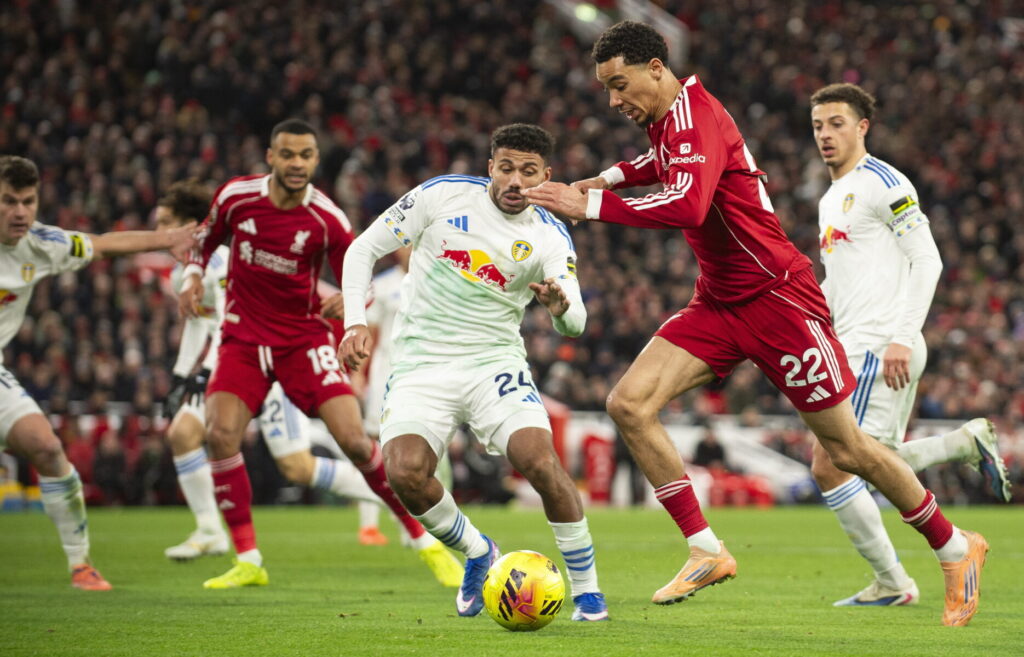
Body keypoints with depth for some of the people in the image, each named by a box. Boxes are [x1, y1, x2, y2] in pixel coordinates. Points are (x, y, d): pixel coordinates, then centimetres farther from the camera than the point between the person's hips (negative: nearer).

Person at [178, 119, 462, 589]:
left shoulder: (328, 220, -13)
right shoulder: (236, 196, -7)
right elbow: (207, 238, 14)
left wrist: (347, 301, -27)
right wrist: (193, 277, -4)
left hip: (304, 336, -2)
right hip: (243, 336, 2)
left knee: (354, 440, -11)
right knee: (220, 434, -18)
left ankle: (424, 541, 6)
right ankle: (248, 561, -7)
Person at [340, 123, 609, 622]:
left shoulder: (551, 237, -2)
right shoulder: (443, 195, -4)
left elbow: (574, 325, -13)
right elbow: (364, 249, 1)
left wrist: (561, 306, -37)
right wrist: (355, 323, -11)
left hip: (495, 363, 0)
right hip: (420, 364, 0)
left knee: (542, 463, -24)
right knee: (405, 473, -25)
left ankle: (587, 591, -4)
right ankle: (478, 553, 5)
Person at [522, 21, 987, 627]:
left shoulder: (695, 118, -20)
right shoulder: (667, 119, 8)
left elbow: (688, 207, -38)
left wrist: (592, 205, -35)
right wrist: (607, 177, 16)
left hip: (778, 298, -9)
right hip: (718, 303, 9)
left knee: (847, 450, -1)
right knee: (629, 404, -11)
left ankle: (955, 547, 20)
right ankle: (707, 552, -5)